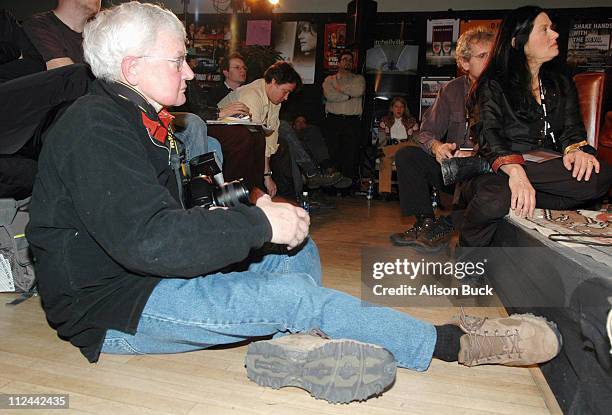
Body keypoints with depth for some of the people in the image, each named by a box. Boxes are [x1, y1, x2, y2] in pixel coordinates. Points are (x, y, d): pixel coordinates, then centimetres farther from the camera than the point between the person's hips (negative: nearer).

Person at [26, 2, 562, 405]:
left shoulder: (137, 120, 13)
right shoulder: (96, 130, -18)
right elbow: (149, 240, -30)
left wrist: (251, 218, -5)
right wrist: (259, 225, -23)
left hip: (150, 276, 10)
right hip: (110, 306, -9)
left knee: (298, 248, 2)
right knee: (292, 293, -23)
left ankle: (293, 342, -26)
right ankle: (454, 343, -10)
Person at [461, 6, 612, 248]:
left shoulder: (562, 83, 23)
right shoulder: (493, 85, 6)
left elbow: (571, 127, 12)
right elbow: (488, 133, -11)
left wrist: (576, 149, -15)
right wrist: (514, 170, -32)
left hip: (548, 167, 5)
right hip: (503, 165, -4)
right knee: (494, 198, -41)